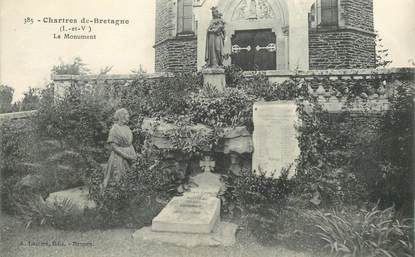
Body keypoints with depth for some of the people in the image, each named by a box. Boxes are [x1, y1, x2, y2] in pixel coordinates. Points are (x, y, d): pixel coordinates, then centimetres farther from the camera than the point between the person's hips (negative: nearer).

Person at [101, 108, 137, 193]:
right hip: (118, 157, -6)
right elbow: (113, 146, -14)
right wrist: (126, 155, -18)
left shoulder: (127, 128, 10)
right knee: (118, 180, -2)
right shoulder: (114, 129, -11)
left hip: (130, 156, 7)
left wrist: (134, 154, 3)